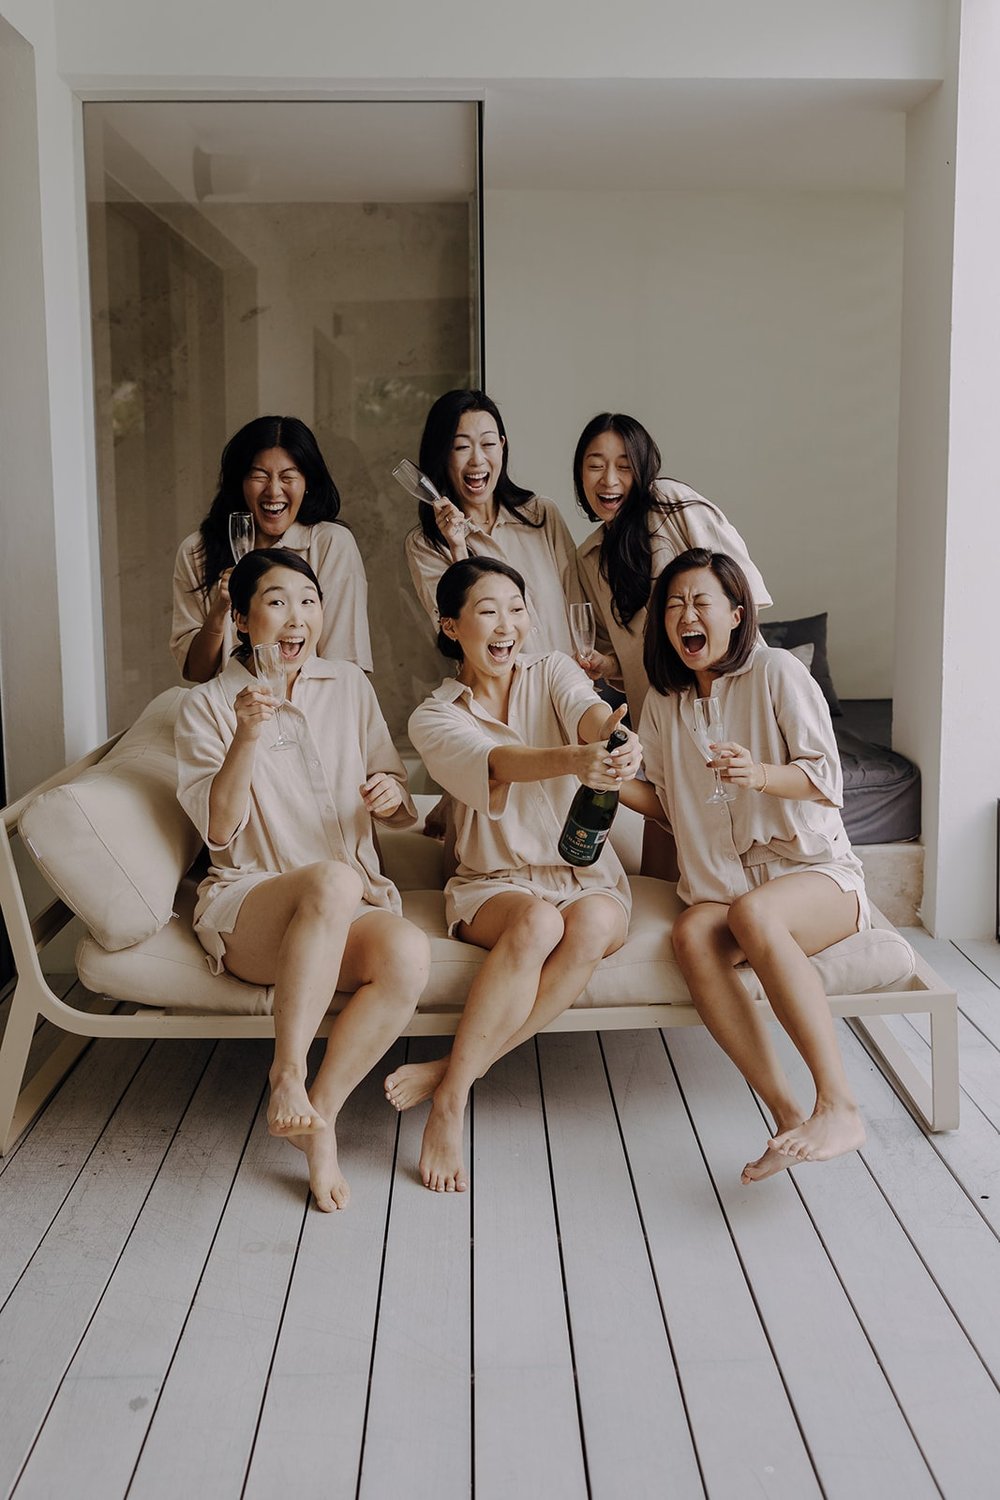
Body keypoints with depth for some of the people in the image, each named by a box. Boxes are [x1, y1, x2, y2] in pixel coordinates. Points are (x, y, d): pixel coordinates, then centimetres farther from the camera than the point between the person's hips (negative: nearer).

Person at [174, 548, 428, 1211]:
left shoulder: (350, 687, 14)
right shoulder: (210, 705, 4)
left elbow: (402, 811, 17)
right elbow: (218, 828, -7)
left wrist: (392, 794, -7)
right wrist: (247, 738, -21)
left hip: (352, 906, 3)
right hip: (247, 903, -3)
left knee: (409, 953, -33)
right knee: (331, 880, -39)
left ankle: (319, 1112, -18)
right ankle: (287, 1077, -30)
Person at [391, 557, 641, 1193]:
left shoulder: (551, 672, 5)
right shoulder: (435, 718, -3)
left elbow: (587, 710, -20)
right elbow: (497, 761, -25)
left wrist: (613, 730, -47)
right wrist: (575, 760, -47)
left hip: (589, 877, 2)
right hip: (495, 883, -2)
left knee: (592, 924, -34)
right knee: (538, 921, -36)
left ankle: (454, 1071, -26)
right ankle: (450, 1101, -29)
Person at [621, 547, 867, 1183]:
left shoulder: (777, 671, -2)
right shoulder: (664, 700, 14)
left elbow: (828, 782, -5)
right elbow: (668, 801, 19)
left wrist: (761, 775, -25)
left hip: (816, 872, -4)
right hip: (721, 883, 4)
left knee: (752, 912, -37)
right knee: (692, 934, -31)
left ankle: (840, 1105, -36)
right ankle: (789, 1116, -33)